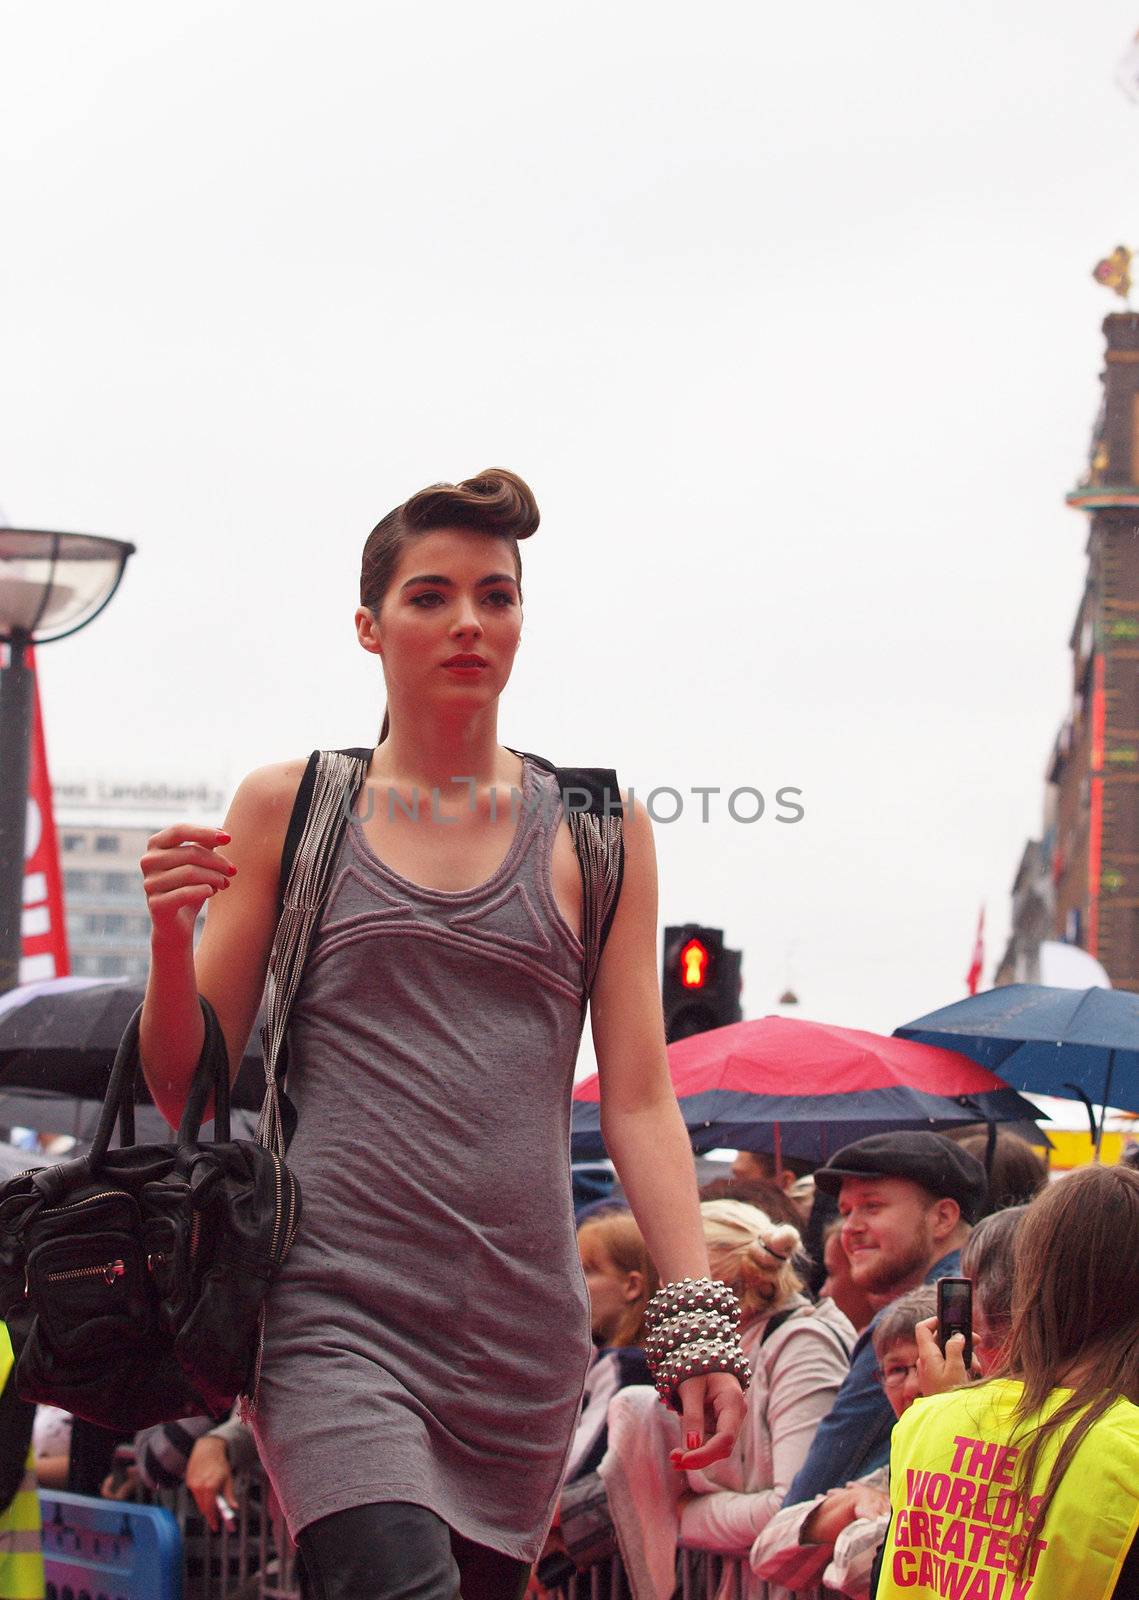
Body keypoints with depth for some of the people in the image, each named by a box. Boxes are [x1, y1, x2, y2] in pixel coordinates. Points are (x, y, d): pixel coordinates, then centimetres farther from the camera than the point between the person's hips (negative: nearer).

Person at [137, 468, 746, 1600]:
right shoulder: (286, 808, 8)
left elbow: (639, 1101, 9)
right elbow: (186, 1091, 8)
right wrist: (172, 940, -11)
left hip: (519, 1324, 3)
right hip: (332, 1303, -2)